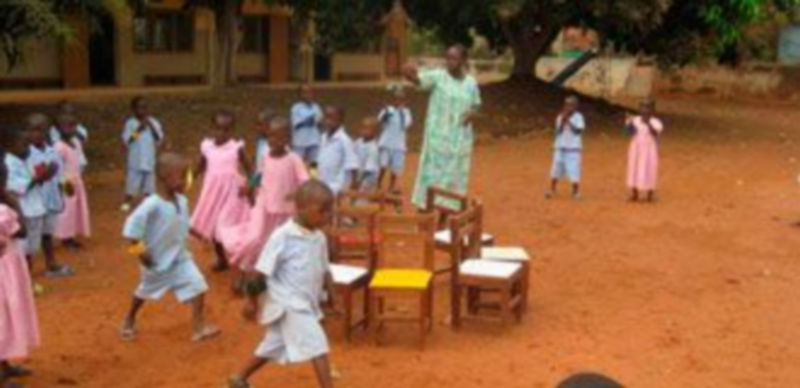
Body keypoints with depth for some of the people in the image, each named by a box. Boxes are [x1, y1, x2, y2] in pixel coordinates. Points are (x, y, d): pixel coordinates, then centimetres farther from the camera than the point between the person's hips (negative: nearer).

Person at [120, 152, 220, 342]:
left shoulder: (182, 201, -6)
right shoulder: (152, 204, -29)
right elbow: (132, 227, -28)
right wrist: (140, 251, -24)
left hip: (180, 258, 5)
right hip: (157, 262, -4)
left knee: (198, 287, -10)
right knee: (144, 291, 20)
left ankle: (199, 327, -3)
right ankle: (129, 321, 47)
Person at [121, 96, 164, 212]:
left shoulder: (153, 122, -1)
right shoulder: (130, 123, -8)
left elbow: (159, 138, -6)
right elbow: (126, 139, -14)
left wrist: (151, 126, -17)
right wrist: (138, 129, -21)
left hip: (149, 159, 3)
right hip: (135, 160, -2)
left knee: (149, 181, 12)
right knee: (132, 181, 4)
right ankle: (127, 202, 19)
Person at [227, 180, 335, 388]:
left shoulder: (319, 238, 4)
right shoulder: (282, 237, -18)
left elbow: (324, 271, 15)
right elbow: (263, 272, -12)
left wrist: (331, 293, 6)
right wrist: (252, 300, -7)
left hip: (308, 305, 8)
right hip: (289, 306, -8)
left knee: (273, 347, 22)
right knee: (317, 346, -14)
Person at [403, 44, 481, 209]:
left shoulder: (471, 83, 3)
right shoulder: (438, 76, -9)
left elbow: (475, 106, 15)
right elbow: (419, 80, -26)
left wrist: (472, 113, -9)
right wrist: (411, 75, -50)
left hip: (460, 138, 4)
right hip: (438, 136, -3)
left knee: (455, 175, 12)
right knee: (432, 172, 1)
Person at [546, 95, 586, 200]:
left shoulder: (578, 117, -6)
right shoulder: (560, 117, 3)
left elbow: (579, 130, -18)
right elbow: (558, 132, -1)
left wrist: (569, 121, -23)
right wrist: (562, 122, -14)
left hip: (573, 149, -3)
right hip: (560, 148, 3)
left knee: (574, 171, -5)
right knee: (555, 170, 2)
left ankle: (576, 192, 9)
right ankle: (552, 190, 13)